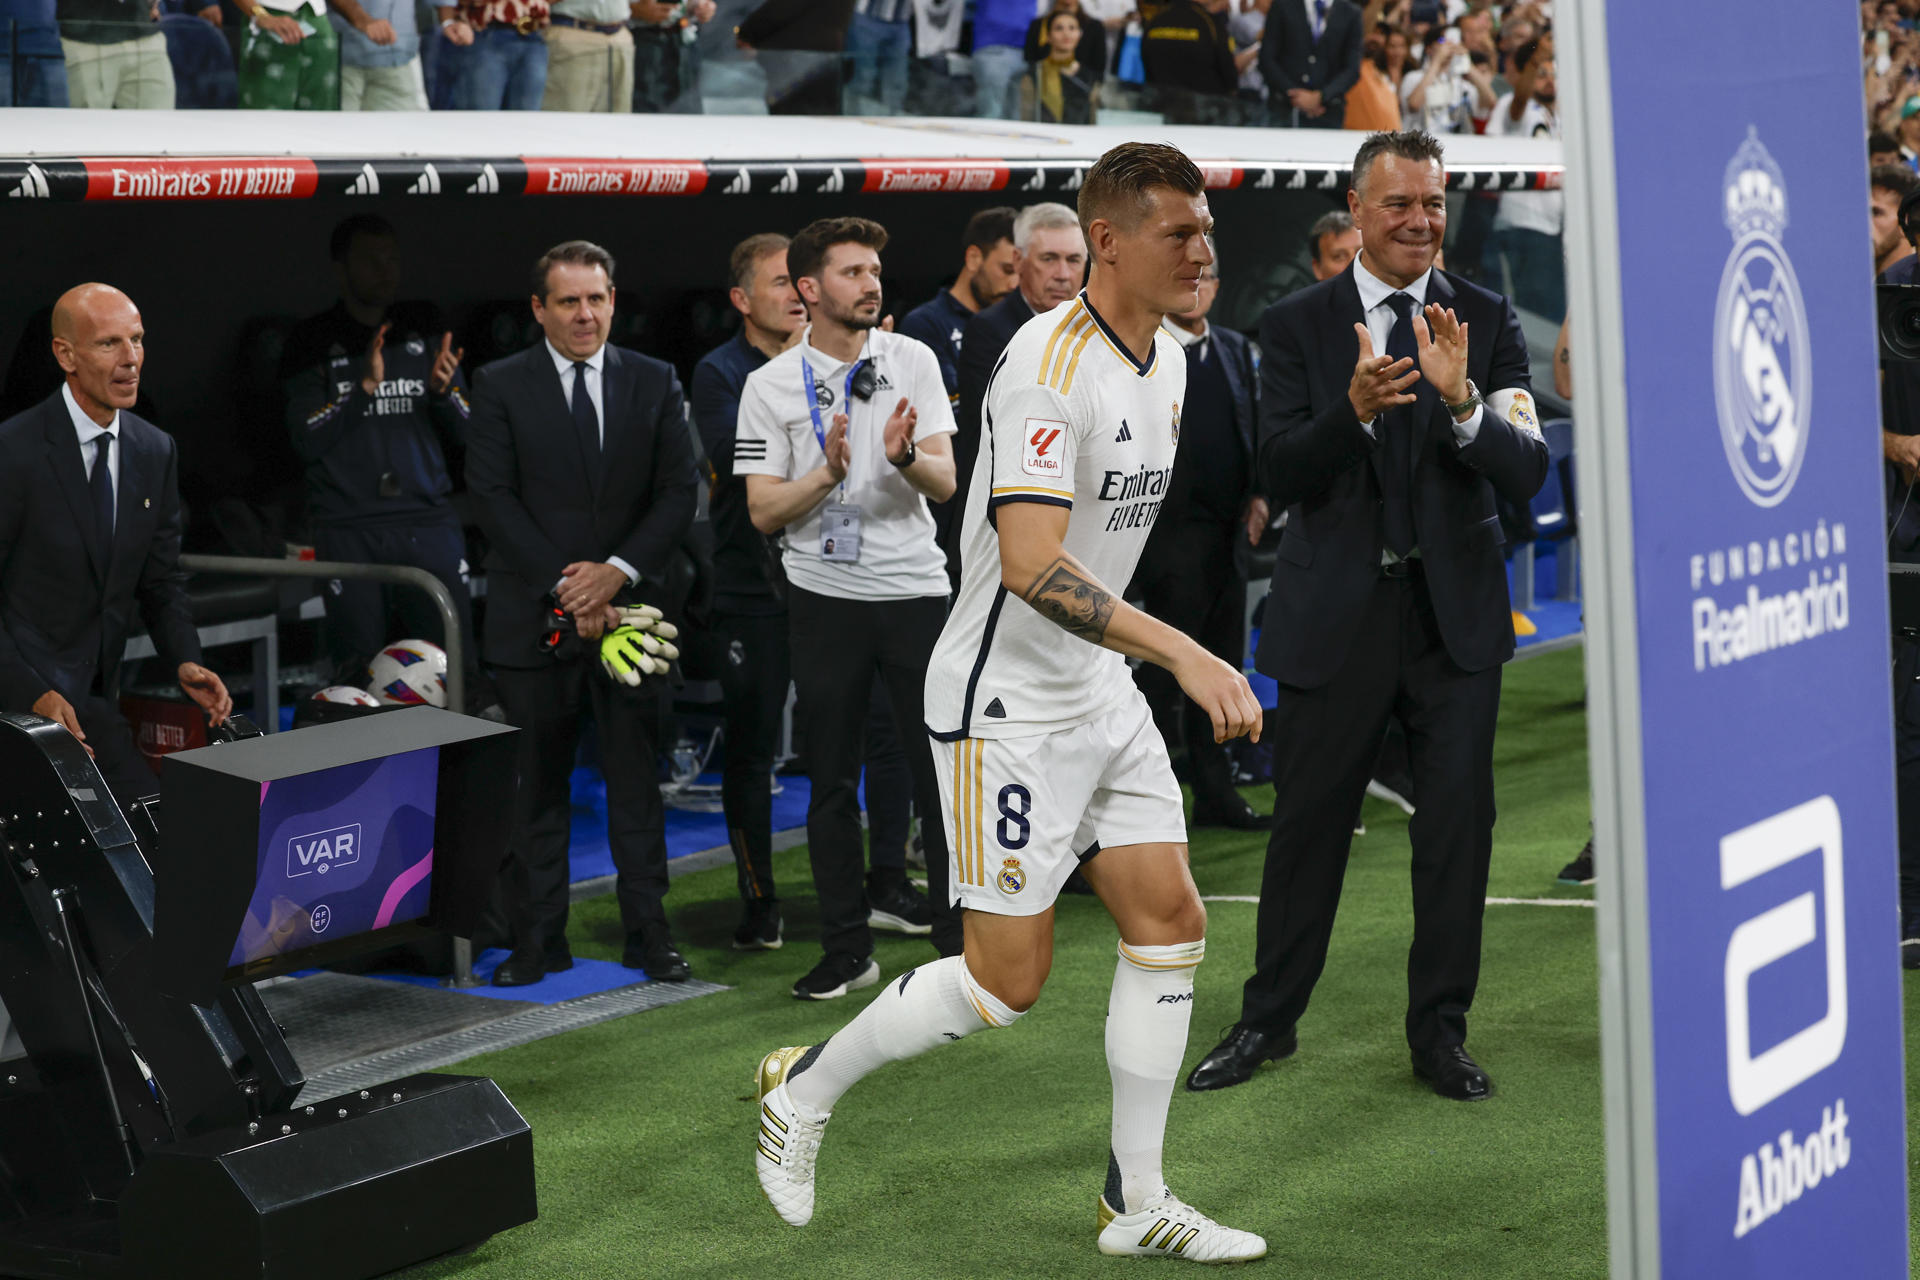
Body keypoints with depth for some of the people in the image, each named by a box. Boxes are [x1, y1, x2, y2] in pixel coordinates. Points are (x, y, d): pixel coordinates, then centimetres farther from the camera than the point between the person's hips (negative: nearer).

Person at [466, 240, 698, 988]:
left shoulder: (655, 383, 7)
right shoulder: (500, 387, 2)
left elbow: (678, 491, 2)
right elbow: (492, 497, -5)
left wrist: (616, 572, -11)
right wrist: (560, 587, -12)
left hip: (628, 606, 1)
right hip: (533, 615, -1)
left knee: (636, 778, 4)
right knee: (538, 785, 3)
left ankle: (647, 933, 12)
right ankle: (539, 941, 10)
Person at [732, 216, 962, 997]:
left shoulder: (912, 361, 2)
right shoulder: (771, 384, 0)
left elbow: (944, 484, -3)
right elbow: (763, 512, -4)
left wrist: (905, 456, -24)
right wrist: (830, 472, -21)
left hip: (915, 588, 0)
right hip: (825, 596, 0)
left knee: (941, 769, 1)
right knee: (832, 779, 6)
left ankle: (960, 940, 12)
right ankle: (847, 950, 16)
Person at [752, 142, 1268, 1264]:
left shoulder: (1168, 360, 6)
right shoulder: (1050, 363, -23)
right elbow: (1031, 562, -34)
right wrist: (1184, 653, -38)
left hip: (1101, 690, 9)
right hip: (1005, 703, -9)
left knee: (1171, 923, 5)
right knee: (1009, 980, -3)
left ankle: (1139, 1204, 15)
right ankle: (804, 1090, 19)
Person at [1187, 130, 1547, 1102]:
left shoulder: (1486, 320, 1)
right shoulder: (1296, 326, 0)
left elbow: (1528, 473, -9)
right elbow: (1278, 475, -9)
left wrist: (1461, 400, -28)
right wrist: (1355, 409, -27)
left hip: (1455, 610, 1)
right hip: (1336, 611, -1)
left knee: (1458, 821, 4)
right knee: (1308, 819, 7)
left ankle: (1440, 1030, 19)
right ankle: (1269, 1019, 23)